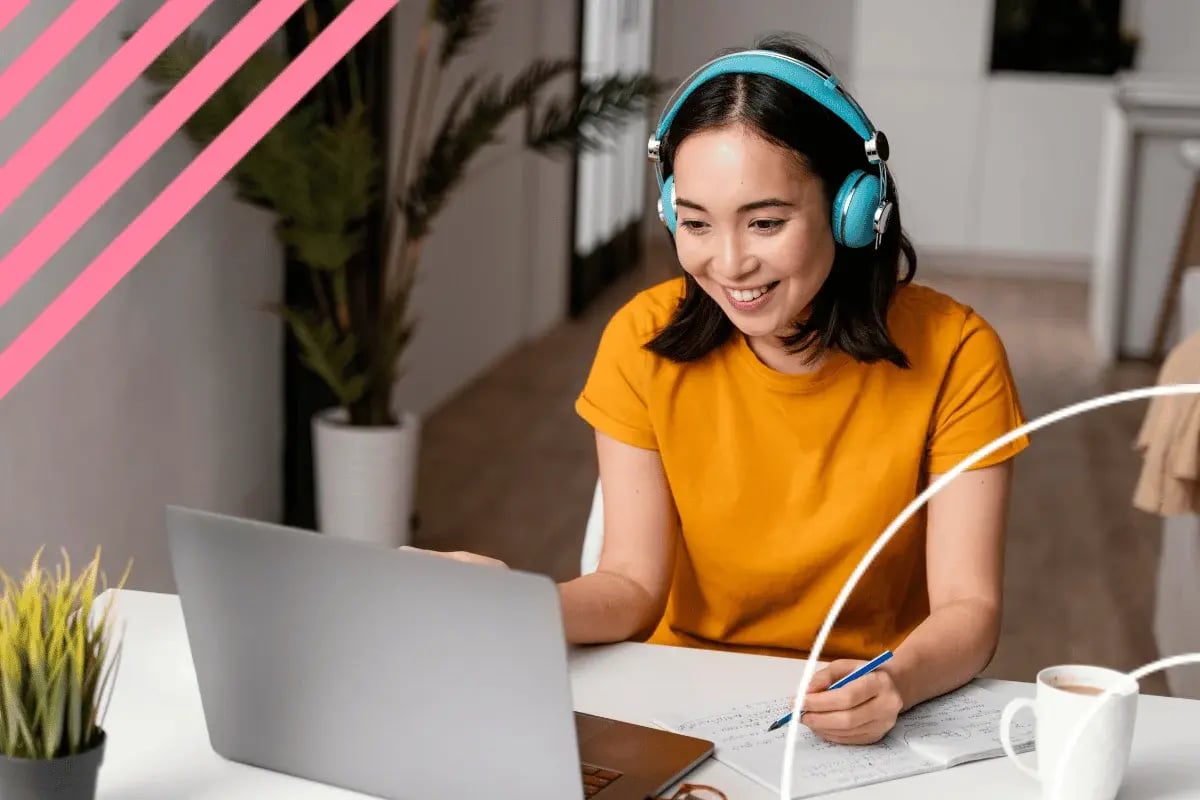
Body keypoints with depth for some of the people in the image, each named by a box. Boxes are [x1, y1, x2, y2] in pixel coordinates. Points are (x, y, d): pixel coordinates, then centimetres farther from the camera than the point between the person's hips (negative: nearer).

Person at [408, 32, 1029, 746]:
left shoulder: (954, 354, -11)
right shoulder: (646, 341, -7)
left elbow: (969, 609, -13)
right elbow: (634, 584, -6)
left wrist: (897, 683, -34)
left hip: (868, 732, 1)